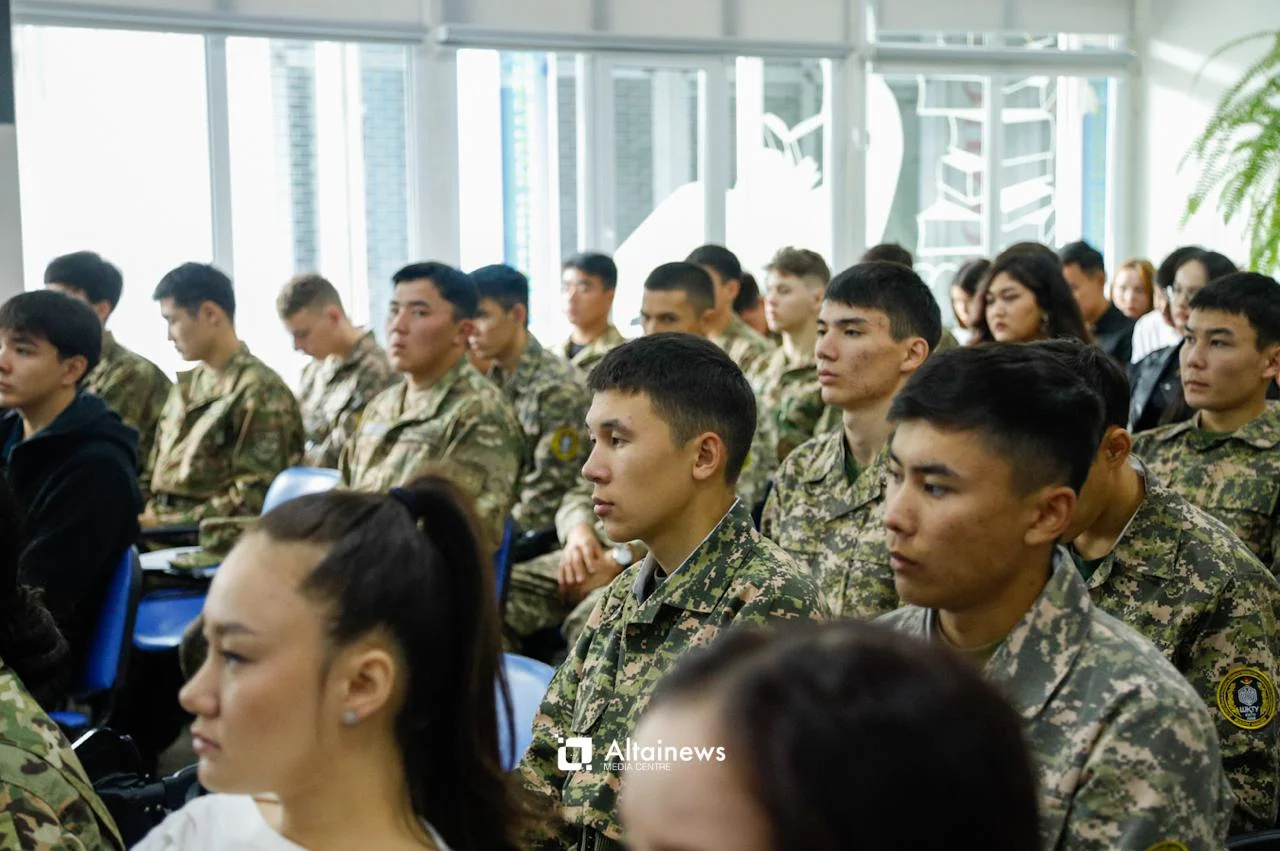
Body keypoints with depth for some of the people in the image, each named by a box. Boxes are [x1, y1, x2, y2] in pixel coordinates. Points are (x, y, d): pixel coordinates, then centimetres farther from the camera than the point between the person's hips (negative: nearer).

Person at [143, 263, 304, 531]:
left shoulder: (261, 393, -7)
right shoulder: (185, 386, 19)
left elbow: (253, 497, -12)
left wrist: (166, 522, -13)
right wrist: (144, 516, 4)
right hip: (162, 528, 7)